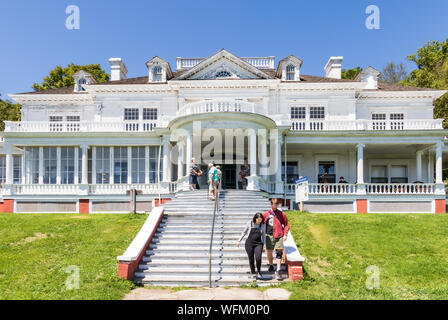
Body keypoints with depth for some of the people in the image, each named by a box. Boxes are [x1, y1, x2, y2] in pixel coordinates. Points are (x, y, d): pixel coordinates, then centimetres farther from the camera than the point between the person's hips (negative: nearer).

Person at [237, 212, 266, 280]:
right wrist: (239, 241, 12)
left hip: (258, 244, 0)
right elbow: (244, 232, 10)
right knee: (251, 259, 3)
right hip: (249, 244, 0)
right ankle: (253, 274, 20)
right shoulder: (249, 223, -1)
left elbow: (264, 236, 11)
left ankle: (259, 271, 9)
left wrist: (263, 246, 9)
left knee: (258, 258, -18)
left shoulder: (263, 225, 2)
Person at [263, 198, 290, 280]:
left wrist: (285, 234, 2)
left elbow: (286, 225, 10)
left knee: (279, 253, -7)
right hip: (269, 236, 1)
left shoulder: (282, 214, 4)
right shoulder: (266, 214, 4)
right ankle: (271, 265, 35)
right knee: (269, 252, 10)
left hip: (279, 236, -1)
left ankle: (278, 271, -3)